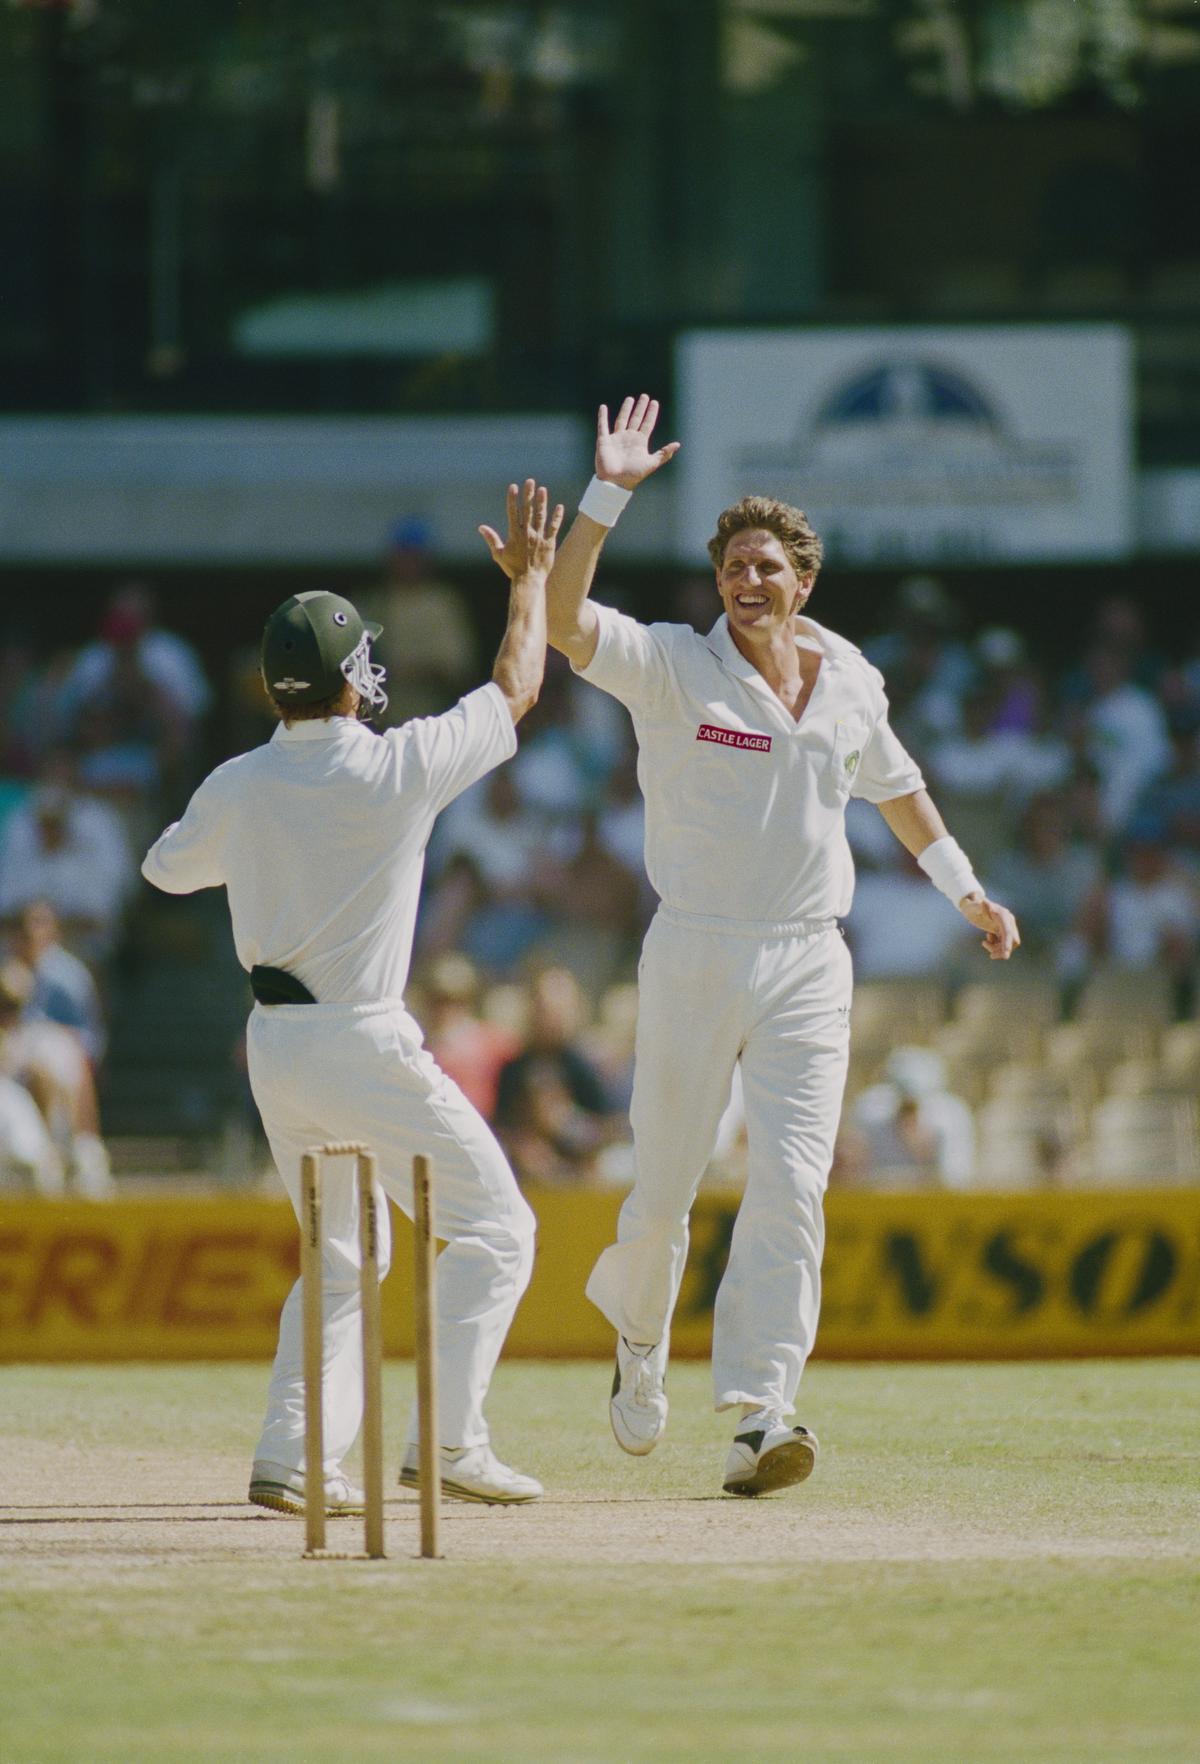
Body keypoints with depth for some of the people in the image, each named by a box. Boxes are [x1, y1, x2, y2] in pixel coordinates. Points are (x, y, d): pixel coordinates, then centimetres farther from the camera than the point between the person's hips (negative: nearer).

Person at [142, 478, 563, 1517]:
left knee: (344, 1254, 18)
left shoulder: (238, 788, -1)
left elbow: (168, 867, 20)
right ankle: (452, 1441, -7)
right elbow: (516, 690, 1)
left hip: (275, 1044, 6)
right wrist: (531, 576, 14)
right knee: (492, 1227, 4)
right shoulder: (398, 769, -13)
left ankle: (295, 1456, 7)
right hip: (364, 1043, -6)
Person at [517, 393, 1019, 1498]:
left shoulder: (849, 681, 8)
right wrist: (608, 496, -27)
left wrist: (964, 889, 31)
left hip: (810, 963, 2)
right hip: (695, 957, -2)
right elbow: (563, 618, -19)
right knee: (665, 1187, 5)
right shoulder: (672, 667, -4)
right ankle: (638, 1335, 38)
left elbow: (894, 784, 26)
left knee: (791, 1183, -12)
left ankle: (761, 1419, -17)